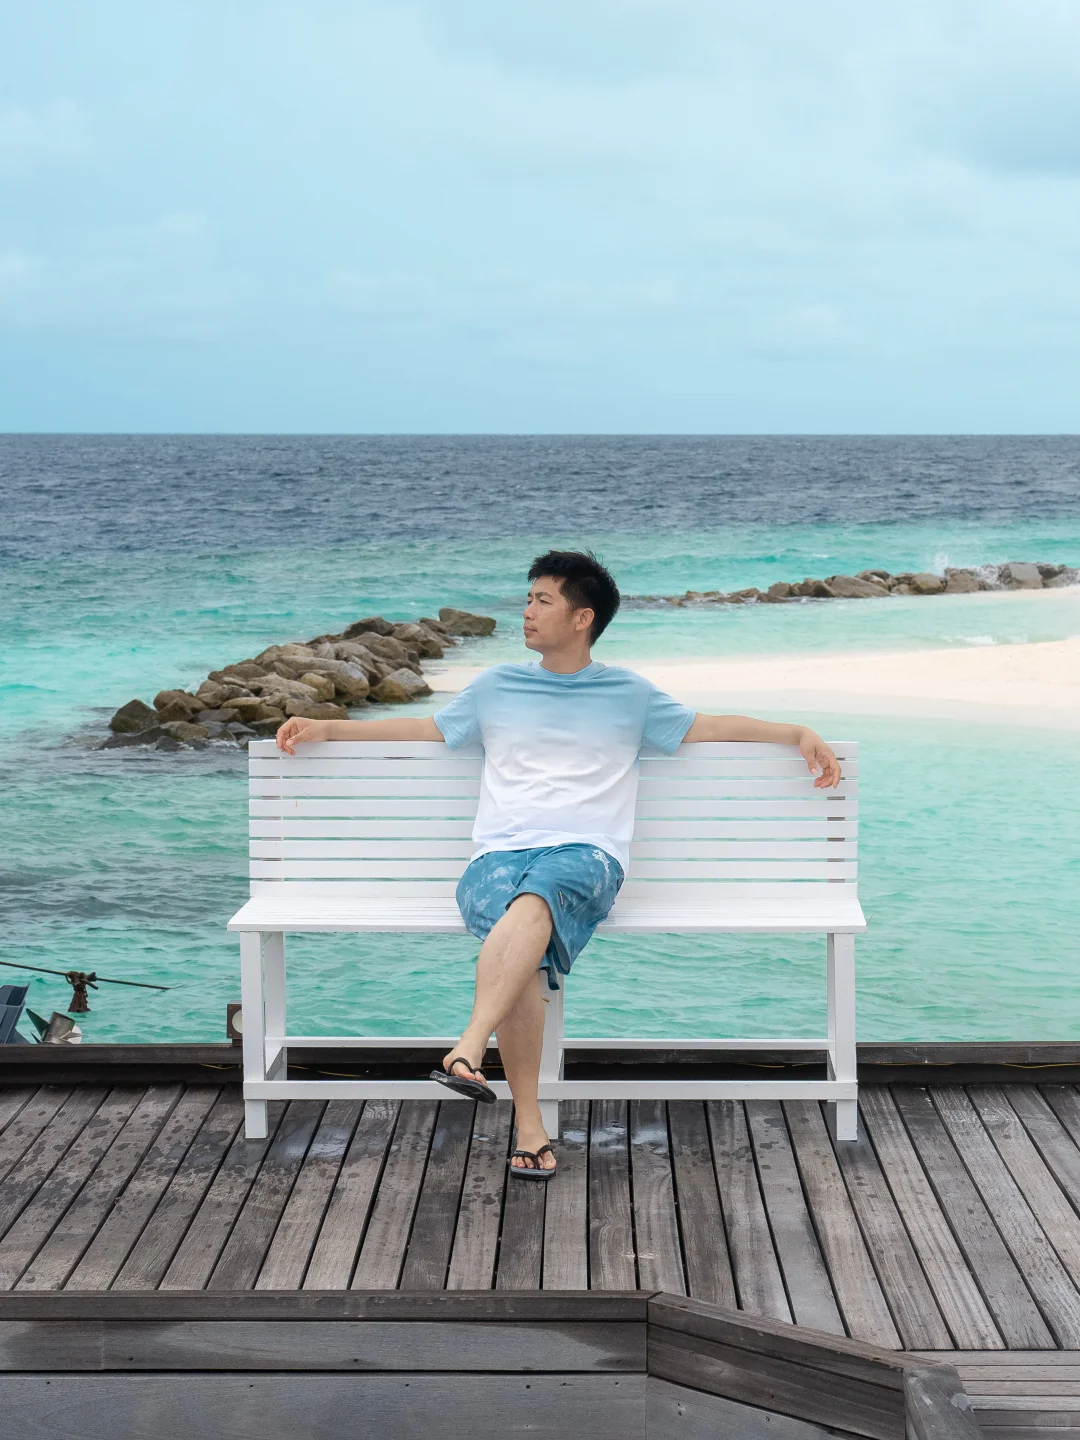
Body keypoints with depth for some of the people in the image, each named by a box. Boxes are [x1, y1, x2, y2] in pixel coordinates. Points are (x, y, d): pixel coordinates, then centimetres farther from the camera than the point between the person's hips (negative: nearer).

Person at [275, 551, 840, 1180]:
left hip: (586, 854, -1)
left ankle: (467, 1051, -54)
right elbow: (425, 729, 32)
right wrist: (325, 727, 29)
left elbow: (708, 727, 21)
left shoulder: (627, 693, 19)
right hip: (498, 855, 2)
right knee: (521, 955, -34)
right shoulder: (496, 687, 24)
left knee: (532, 903, -40)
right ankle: (530, 1126, -35)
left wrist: (798, 733, 10)